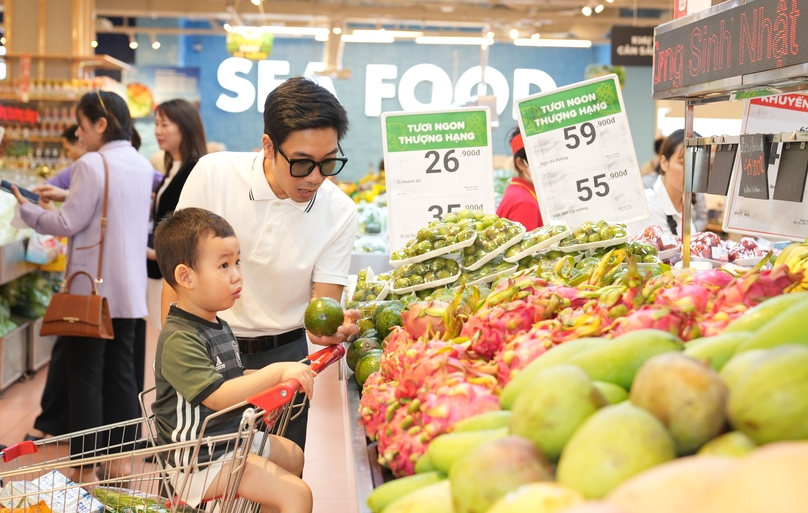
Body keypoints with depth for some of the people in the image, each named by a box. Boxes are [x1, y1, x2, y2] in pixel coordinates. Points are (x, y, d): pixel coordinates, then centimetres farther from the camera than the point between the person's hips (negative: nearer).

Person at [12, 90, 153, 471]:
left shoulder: (91, 164, -15)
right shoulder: (141, 165, 9)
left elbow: (67, 225, -13)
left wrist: (27, 210, 2)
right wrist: (69, 196, 17)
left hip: (92, 288, -7)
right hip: (128, 289, 7)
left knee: (86, 376, 1)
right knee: (121, 373, 12)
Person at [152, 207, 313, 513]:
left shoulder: (219, 327, 7)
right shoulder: (179, 340, -24)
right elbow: (218, 396, -32)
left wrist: (278, 376, 9)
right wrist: (276, 373, -33)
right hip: (201, 462, -11)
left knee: (293, 455, 31)